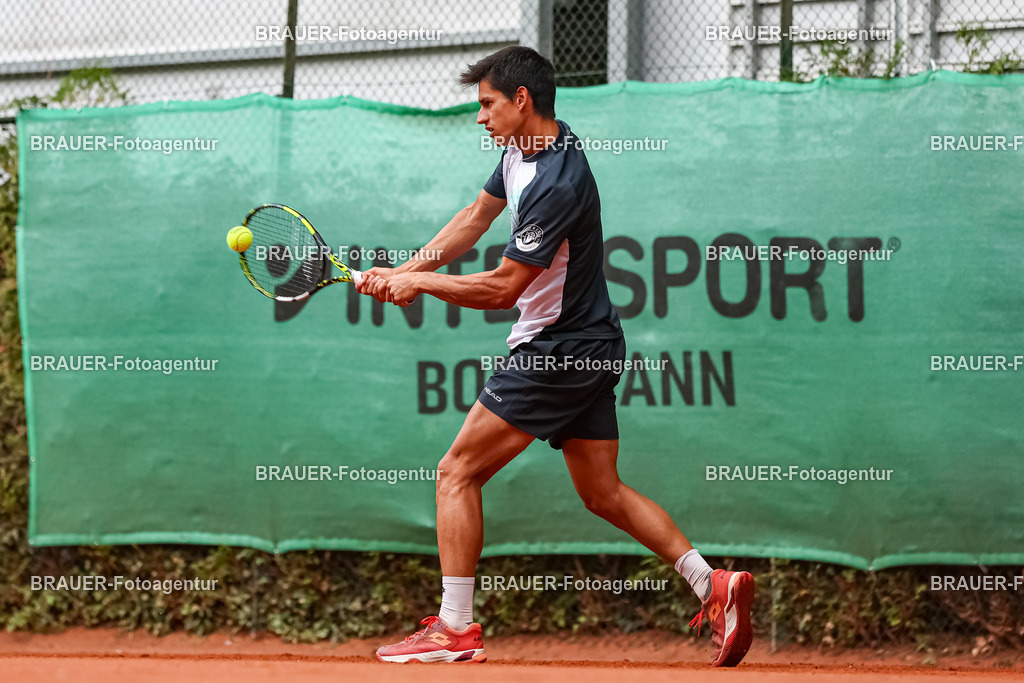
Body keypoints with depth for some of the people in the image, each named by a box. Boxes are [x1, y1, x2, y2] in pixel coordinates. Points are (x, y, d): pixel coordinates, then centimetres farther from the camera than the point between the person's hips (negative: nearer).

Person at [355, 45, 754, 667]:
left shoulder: (557, 186, -25)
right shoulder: (524, 148, 7)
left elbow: (501, 289, -22)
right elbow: (476, 218, 19)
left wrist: (421, 283, -10)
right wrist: (404, 271, 10)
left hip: (560, 352, -10)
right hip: (591, 348, 10)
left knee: (458, 474, -5)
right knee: (604, 494, 12)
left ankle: (455, 631, -4)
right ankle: (713, 586, 4)